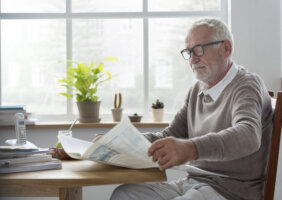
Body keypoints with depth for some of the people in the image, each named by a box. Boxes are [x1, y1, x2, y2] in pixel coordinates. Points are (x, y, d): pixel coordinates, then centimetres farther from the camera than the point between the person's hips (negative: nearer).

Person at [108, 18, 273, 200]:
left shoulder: (246, 84, -10)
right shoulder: (197, 90, 16)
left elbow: (248, 135, -30)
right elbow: (171, 136, 17)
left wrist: (192, 148, -49)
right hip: (192, 184, 8)